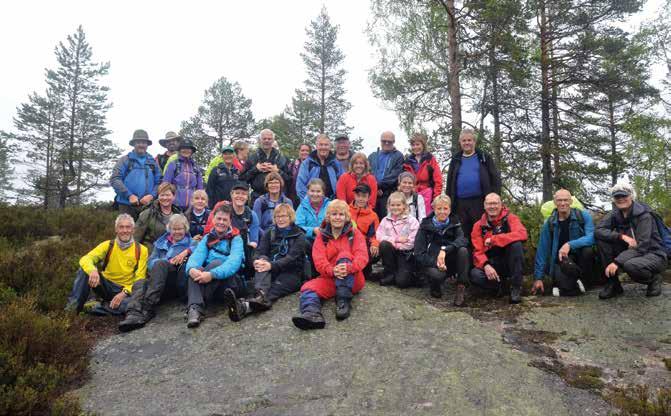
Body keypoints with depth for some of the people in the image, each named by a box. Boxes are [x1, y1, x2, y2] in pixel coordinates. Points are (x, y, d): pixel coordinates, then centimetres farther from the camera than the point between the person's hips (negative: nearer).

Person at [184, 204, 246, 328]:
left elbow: (234, 262, -18)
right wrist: (191, 268, -31)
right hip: (208, 283, 3)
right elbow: (197, 256, -6)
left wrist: (212, 274, -35)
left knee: (216, 263, -29)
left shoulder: (236, 239, 1)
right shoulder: (207, 238, 14)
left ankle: (196, 303, -32)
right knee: (196, 269, -26)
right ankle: (195, 308, -46)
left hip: (231, 281, -3)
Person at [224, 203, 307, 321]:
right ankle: (260, 295, -62)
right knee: (262, 267, -31)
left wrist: (272, 265, -28)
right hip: (271, 271, 3)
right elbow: (261, 252, 5)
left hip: (291, 273, -3)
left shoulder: (299, 235, 6)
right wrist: (259, 261, -22)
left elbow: (292, 258, -10)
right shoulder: (269, 233, 19)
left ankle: (246, 306, -64)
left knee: (276, 287, -34)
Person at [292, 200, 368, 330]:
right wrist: (332, 270, -31)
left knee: (344, 255, -27)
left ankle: (344, 301, -34)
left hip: (352, 279, -1)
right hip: (329, 278, 2)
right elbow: (319, 261, -8)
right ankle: (313, 314, -57)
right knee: (308, 288, -25)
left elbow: (362, 256, -12)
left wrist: (349, 267, -35)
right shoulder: (321, 236, 7)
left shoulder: (354, 234, 5)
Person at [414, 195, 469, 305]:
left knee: (463, 250, -26)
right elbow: (419, 254, -11)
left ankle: (461, 288, -20)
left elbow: (462, 240, -21)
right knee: (437, 275, -37)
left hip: (449, 263, 3)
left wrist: (445, 249, -37)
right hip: (430, 263, -2)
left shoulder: (454, 223, 1)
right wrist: (436, 263, -28)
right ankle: (435, 287, 0)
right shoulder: (425, 226, -5)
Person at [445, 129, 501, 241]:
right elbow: (449, 184, 16)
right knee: (463, 235, 7)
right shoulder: (455, 161, 16)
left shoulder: (484, 158, 8)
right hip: (460, 204, 3)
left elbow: (495, 179, 3)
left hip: (480, 202, -3)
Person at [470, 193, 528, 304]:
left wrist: (493, 240, -27)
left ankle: (516, 287, -16)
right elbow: (478, 251, -3)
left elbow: (522, 234, -25)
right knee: (474, 275, -30)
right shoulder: (479, 225, 3)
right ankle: (499, 286, 2)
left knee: (516, 244, -31)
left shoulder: (510, 218, -4)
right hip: (491, 265, 1)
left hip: (510, 263, -1)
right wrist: (486, 265, -26)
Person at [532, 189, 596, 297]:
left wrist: (570, 245, -36)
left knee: (588, 250, -33)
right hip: (563, 258, -2)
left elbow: (591, 237, -21)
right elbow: (542, 251, 0)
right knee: (568, 266, -37)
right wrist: (538, 278, -1)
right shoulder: (549, 223, -3)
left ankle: (585, 281, -7)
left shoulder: (584, 215, -7)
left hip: (582, 255, 2)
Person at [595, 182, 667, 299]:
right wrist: (622, 236, -30)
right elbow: (599, 231, -15)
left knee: (630, 265, -40)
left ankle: (653, 278, -2)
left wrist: (617, 262, -34)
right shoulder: (615, 214, -1)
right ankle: (613, 283, -10)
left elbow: (640, 247, -24)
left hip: (653, 255, -5)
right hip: (629, 253, 5)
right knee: (601, 238, -16)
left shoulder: (644, 215, -17)